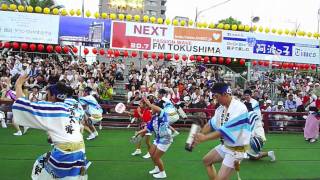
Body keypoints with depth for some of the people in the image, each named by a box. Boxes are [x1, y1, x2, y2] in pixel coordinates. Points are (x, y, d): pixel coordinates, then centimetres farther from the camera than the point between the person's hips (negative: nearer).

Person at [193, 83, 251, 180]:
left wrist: (204, 138, -22)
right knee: (206, 161, 23)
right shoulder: (221, 107, -1)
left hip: (236, 149, -9)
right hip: (225, 145, 9)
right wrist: (198, 137, -8)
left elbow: (225, 131, -29)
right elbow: (211, 124, 6)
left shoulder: (239, 108, -27)